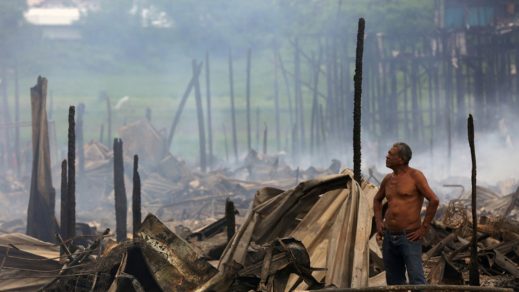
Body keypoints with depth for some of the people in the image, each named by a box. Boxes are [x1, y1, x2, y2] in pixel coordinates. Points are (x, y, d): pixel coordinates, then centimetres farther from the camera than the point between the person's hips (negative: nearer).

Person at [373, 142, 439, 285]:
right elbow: (377, 199, 30)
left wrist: (424, 228, -12)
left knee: (416, 281, -12)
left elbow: (434, 200, -14)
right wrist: (378, 222, 15)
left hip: (409, 237, -7)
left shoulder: (415, 176, -7)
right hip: (389, 237, 7)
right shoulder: (388, 179, 11)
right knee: (394, 282, 11)